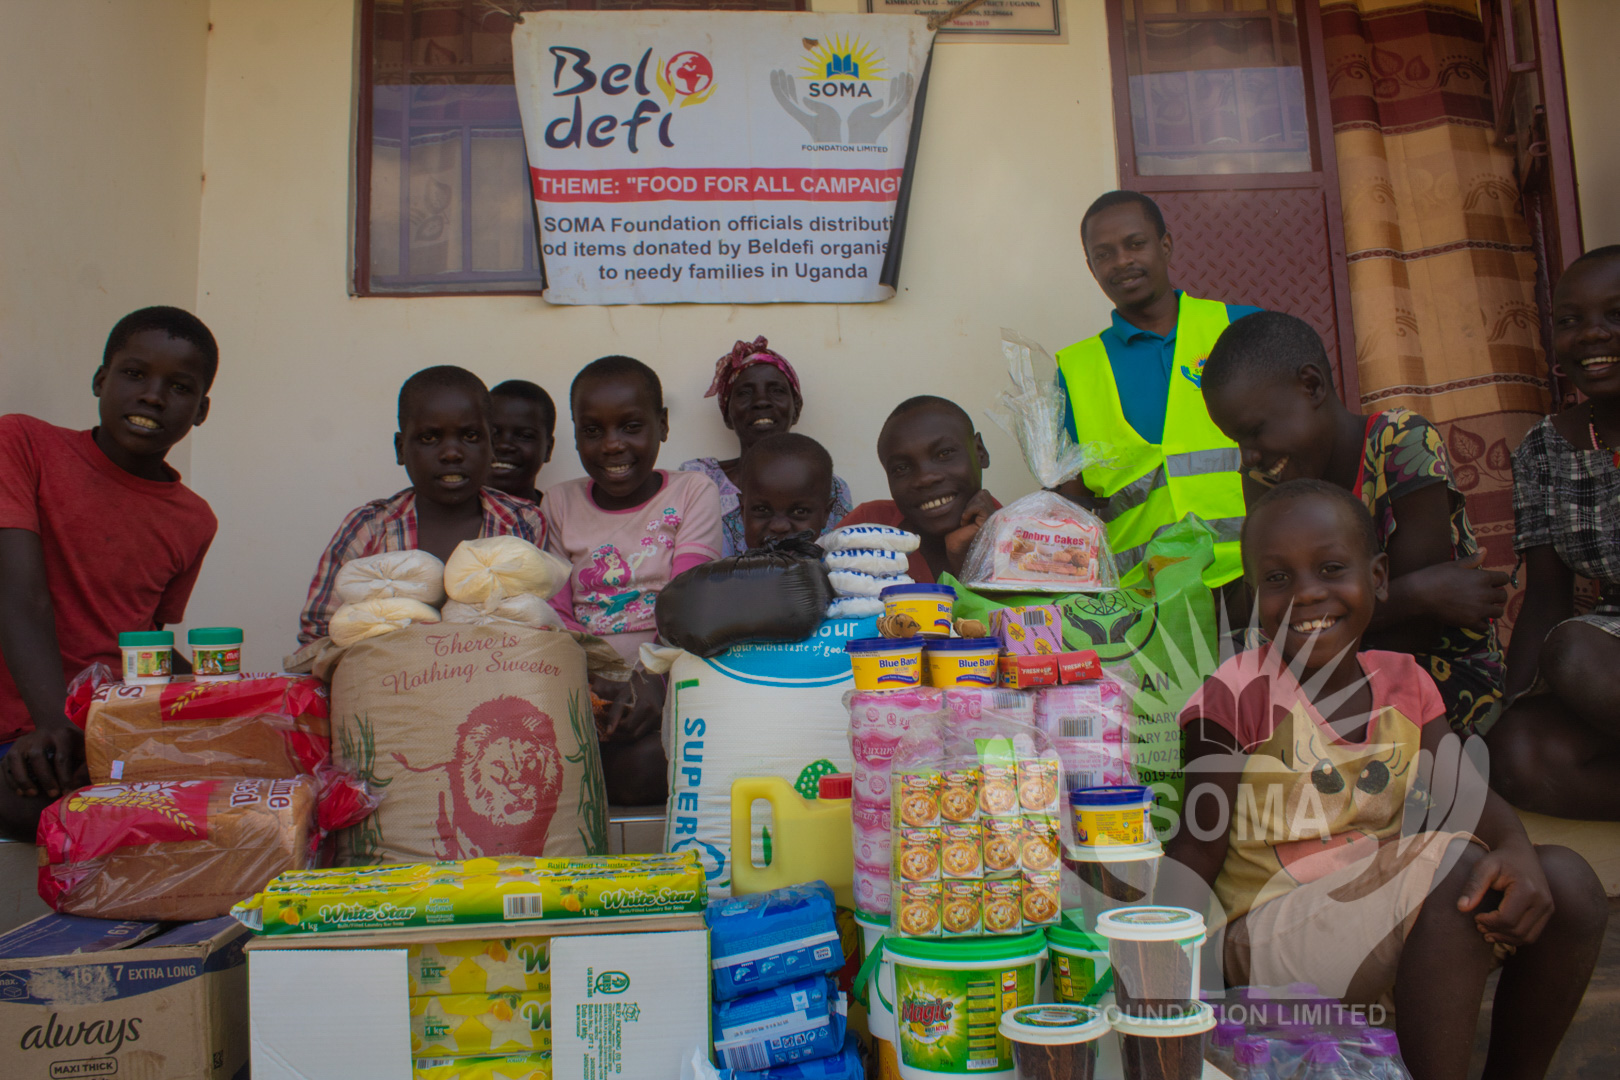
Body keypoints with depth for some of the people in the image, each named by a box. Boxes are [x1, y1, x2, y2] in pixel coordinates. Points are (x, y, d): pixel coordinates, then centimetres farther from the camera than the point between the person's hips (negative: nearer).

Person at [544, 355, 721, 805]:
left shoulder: (693, 492, 6)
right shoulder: (559, 503, 14)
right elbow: (555, 612, 5)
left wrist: (653, 679, -26)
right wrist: (585, 683, -17)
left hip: (667, 681, -1)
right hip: (585, 687, 2)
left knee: (643, 764, -33)